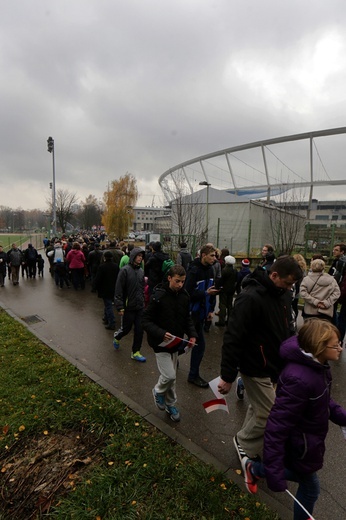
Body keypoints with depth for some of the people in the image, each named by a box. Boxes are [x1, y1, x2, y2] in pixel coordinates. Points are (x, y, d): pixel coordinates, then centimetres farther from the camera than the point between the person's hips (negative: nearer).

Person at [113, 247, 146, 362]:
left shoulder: (141, 271, 6)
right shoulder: (125, 270, -14)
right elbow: (118, 290, -15)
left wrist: (143, 300, 11)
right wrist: (120, 307, -17)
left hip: (140, 306, 5)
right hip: (128, 307, -5)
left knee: (139, 330, 7)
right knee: (126, 328, 11)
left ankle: (136, 352, 22)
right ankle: (116, 337, 44)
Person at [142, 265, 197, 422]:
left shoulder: (184, 296, -4)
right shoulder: (158, 296, -21)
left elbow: (187, 319, 7)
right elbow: (146, 321, -18)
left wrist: (192, 334, -9)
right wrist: (161, 334, -32)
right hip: (160, 343, -5)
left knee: (172, 377, 17)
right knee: (169, 376, -8)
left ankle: (170, 404, 40)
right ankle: (158, 391, 26)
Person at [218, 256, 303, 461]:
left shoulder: (284, 294, -1)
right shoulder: (251, 297, -27)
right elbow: (233, 338, -26)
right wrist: (227, 376, -22)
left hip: (274, 365, 8)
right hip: (257, 369, -8)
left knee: (259, 409, 22)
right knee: (269, 415, 4)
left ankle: (247, 444, 44)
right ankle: (244, 443, 30)